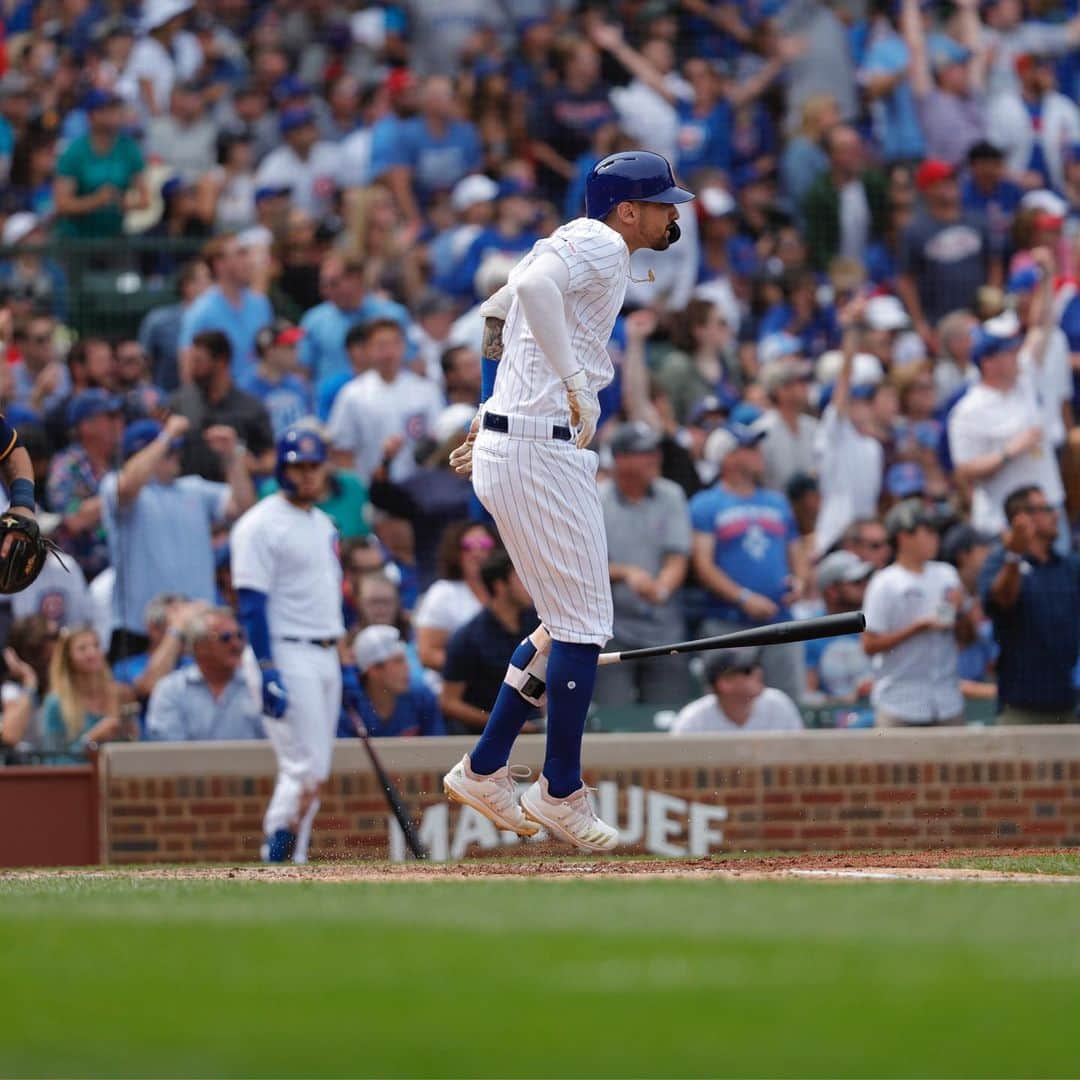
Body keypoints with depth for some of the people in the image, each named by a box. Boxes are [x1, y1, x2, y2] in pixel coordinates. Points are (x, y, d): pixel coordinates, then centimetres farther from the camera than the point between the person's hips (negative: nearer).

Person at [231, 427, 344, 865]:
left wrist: (344, 664, 19)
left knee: (314, 771, 7)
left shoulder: (323, 524, 17)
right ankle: (276, 858, -9)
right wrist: (268, 671, -21)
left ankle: (292, 862, 12)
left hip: (325, 657, 8)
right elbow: (251, 602, -14)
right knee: (304, 767, -14)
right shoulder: (261, 525, -9)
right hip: (288, 655, -8)